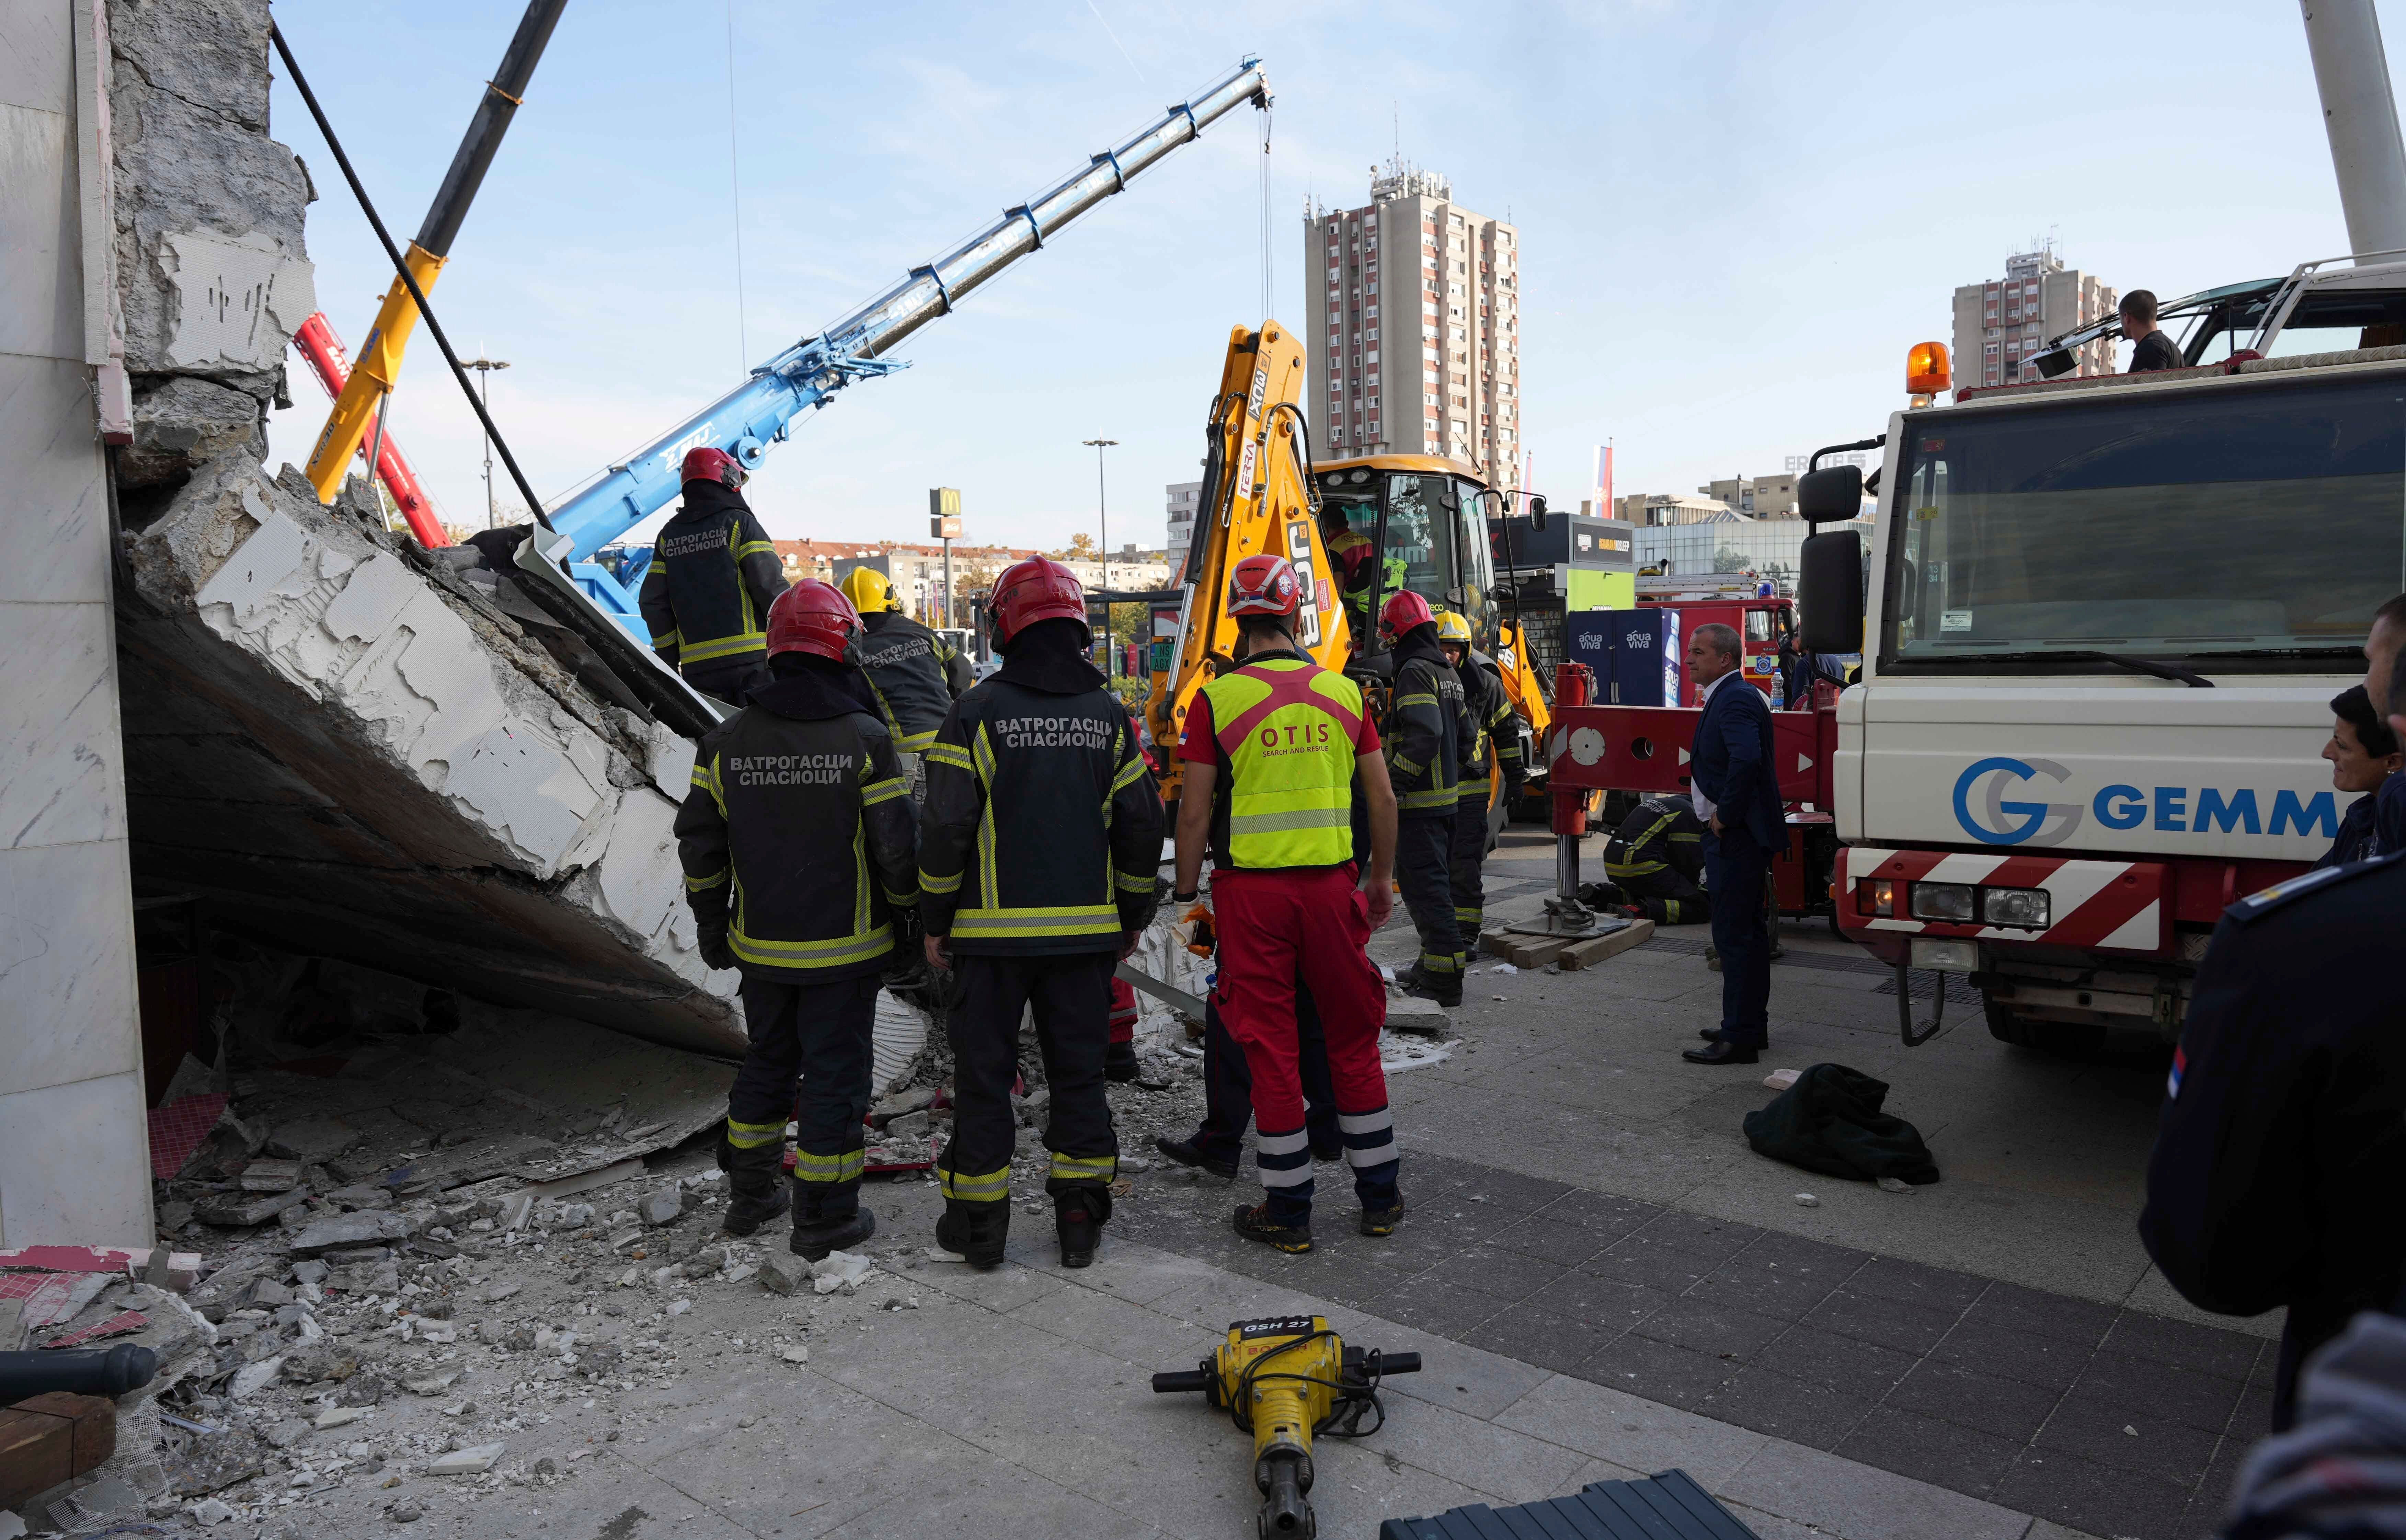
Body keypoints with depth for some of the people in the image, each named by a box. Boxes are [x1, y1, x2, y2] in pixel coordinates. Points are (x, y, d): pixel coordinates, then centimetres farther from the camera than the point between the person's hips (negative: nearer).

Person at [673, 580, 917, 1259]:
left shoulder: (726, 741, -2)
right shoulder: (865, 738, -14)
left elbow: (699, 846, 4)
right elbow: (895, 846, -12)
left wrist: (711, 926, 16)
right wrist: (906, 914, 5)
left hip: (761, 947, 4)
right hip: (844, 948, -4)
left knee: (767, 1061, 21)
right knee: (835, 1074, 6)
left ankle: (751, 1195, 33)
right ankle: (824, 1217, 15)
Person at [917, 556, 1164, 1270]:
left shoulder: (978, 713, -8)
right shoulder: (1109, 716, 3)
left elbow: (947, 828, -9)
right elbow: (1141, 825, 5)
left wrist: (935, 921, 2)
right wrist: (1134, 916, 16)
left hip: (994, 930, -3)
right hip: (1086, 930, 3)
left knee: (983, 1070, 8)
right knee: (1079, 1070, 12)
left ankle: (978, 1218, 16)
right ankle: (1081, 1217, 18)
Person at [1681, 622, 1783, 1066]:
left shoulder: (1735, 700, -17)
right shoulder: (1727, 697, 16)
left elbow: (1746, 761, -32)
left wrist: (1725, 816, -22)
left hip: (1736, 836, -11)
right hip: (1740, 835, 11)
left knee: (1734, 935, -7)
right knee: (1749, 931, 17)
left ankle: (1740, 1038, -3)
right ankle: (1752, 1026, 27)